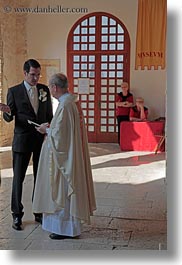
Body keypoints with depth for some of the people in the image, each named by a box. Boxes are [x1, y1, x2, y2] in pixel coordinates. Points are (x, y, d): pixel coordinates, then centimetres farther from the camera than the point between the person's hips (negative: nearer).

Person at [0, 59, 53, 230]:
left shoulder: (44, 90, 6)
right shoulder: (14, 91, -2)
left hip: (42, 139, 3)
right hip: (22, 140, -3)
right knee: (18, 178, 1)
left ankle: (39, 213, 22)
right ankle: (17, 215, 13)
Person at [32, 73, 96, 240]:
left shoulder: (65, 106, -22)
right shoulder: (74, 102, 7)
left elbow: (59, 135, -22)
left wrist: (46, 130, -5)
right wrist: (50, 128, 10)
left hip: (64, 156, -10)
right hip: (73, 154, 10)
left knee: (62, 190, 2)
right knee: (67, 190, 19)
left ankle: (67, 228, 15)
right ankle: (70, 223, 32)